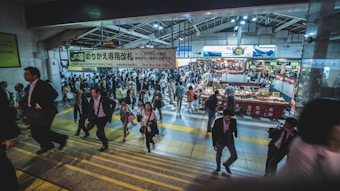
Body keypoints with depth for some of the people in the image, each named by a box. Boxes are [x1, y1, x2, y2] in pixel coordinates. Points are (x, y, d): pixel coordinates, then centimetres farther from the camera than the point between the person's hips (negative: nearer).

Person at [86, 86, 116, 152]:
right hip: (96, 117, 5)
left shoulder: (105, 99, -22)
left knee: (98, 132, -6)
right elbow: (91, 111, 0)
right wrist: (90, 120, -7)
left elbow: (114, 103, -8)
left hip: (104, 117, -5)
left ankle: (105, 145, 19)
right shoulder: (91, 100, -9)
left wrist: (111, 112, -7)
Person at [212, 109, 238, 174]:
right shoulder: (218, 121, -28)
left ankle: (226, 164, 32)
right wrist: (214, 144, -14)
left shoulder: (233, 121, -22)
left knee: (234, 156, -1)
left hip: (230, 140, 2)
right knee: (219, 155, 19)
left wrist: (235, 134, 21)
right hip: (220, 141, -1)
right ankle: (218, 166, 50)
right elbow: (214, 133, -17)